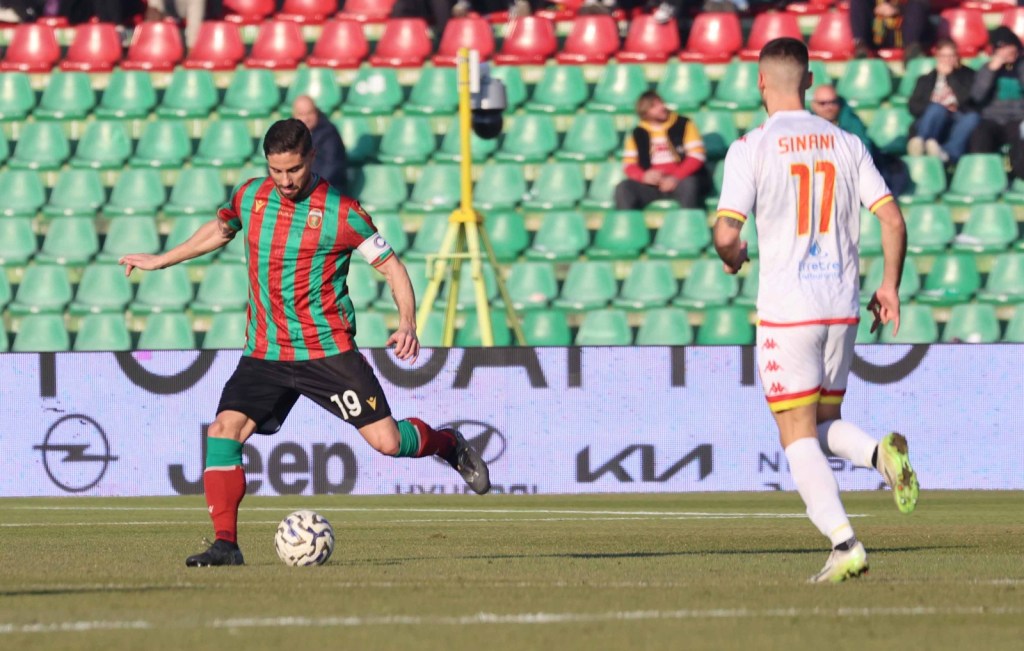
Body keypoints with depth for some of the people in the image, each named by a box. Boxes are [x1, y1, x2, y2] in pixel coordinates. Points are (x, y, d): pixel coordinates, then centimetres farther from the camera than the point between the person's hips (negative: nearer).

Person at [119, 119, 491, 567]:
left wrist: (407, 322, -18)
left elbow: (390, 265, -3)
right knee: (224, 430, -16)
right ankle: (225, 544, -11)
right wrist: (160, 261, 32)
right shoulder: (249, 197, 5)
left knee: (386, 441, -9)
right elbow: (219, 230, 27)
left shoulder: (341, 212, -8)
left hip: (328, 349, -4)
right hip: (265, 354, 4)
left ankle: (447, 443, 24)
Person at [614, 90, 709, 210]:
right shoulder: (638, 134, 9)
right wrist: (644, 176, -17)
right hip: (651, 184, 2)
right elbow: (629, 165, 6)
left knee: (688, 184, -36)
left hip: (681, 179, -2)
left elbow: (696, 156, -5)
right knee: (623, 188, -22)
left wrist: (675, 177, -19)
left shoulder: (683, 124, 2)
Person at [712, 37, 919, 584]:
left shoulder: (751, 148, -7)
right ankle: (881, 451, -14)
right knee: (823, 426, 18)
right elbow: (892, 219, 2)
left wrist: (732, 258, 9)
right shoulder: (845, 144, 6)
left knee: (799, 438, 0)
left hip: (786, 312, -4)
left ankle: (844, 544, -15)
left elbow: (726, 234, -13)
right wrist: (889, 285, 13)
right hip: (842, 307, 5)